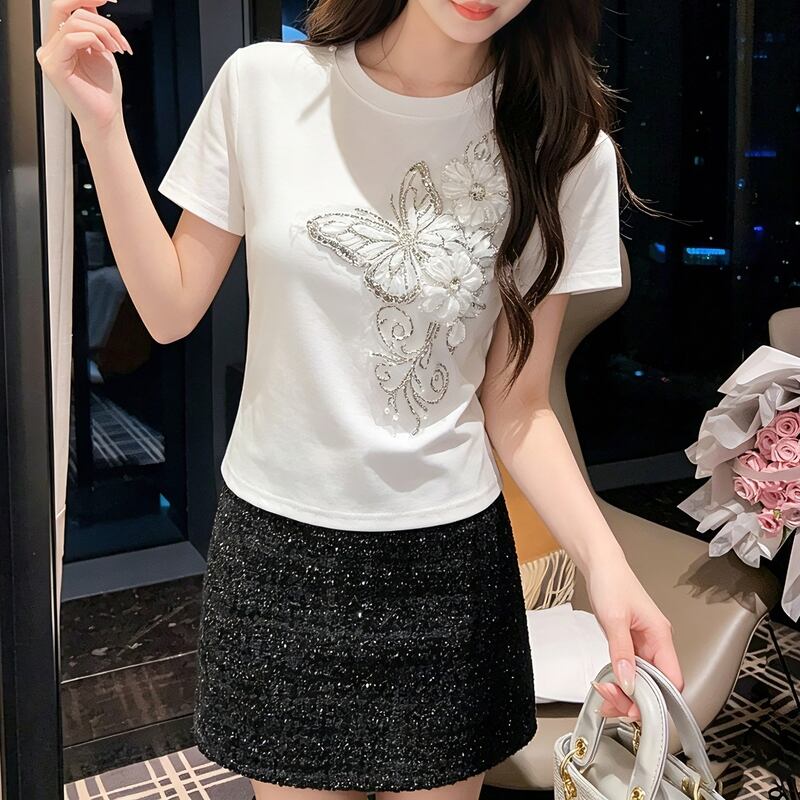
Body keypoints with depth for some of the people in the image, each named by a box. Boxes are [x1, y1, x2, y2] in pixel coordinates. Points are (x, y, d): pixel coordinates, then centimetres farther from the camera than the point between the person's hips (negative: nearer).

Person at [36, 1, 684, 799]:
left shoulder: (564, 146, -9)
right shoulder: (264, 84, -8)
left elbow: (515, 407, -7)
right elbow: (171, 311, -2)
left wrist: (603, 560, -22)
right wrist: (101, 127, -12)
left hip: (448, 556, 0)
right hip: (276, 547, 0)